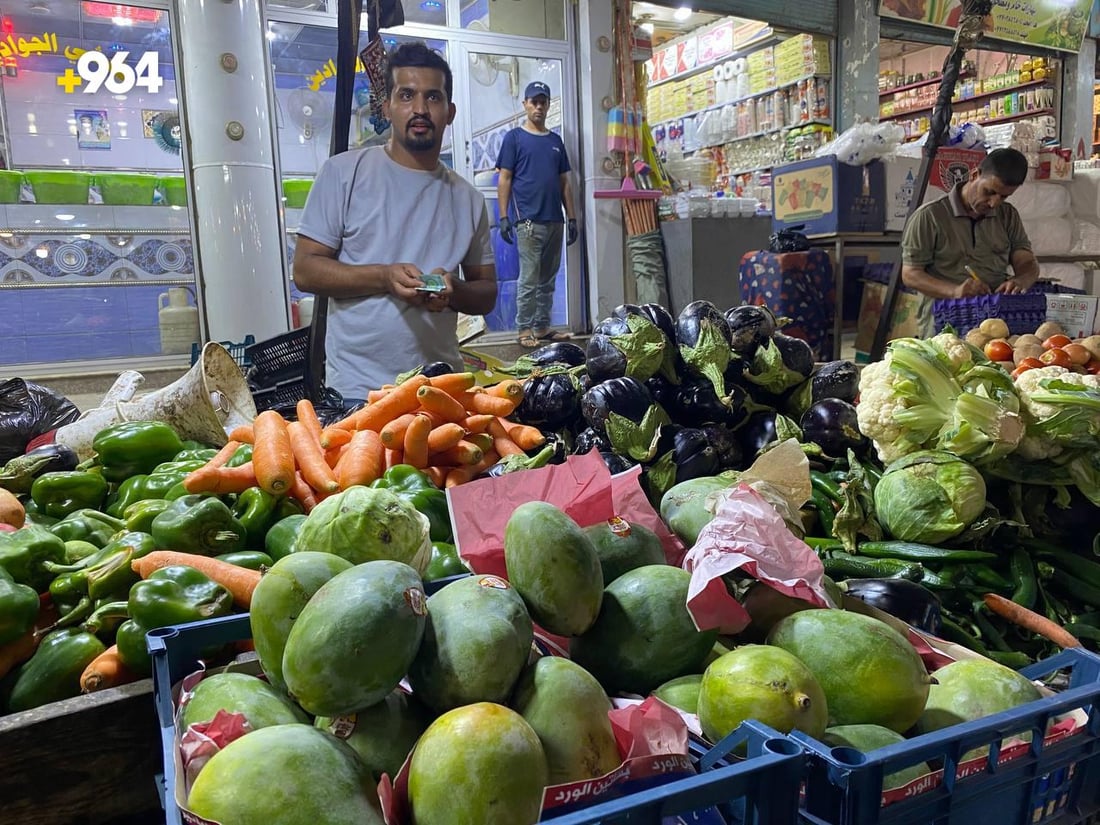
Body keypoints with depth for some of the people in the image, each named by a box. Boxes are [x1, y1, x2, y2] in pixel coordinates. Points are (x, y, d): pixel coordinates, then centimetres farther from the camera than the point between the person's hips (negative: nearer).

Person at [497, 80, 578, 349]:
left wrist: (571, 218, 11)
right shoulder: (514, 138, 3)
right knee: (529, 279, -5)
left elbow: (564, 182, 17)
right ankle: (524, 330, 3)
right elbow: (504, 180, -1)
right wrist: (504, 217, -10)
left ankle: (543, 327, 18)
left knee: (548, 279, 9)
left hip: (555, 221, 5)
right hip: (528, 221, -5)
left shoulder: (556, 141, 17)